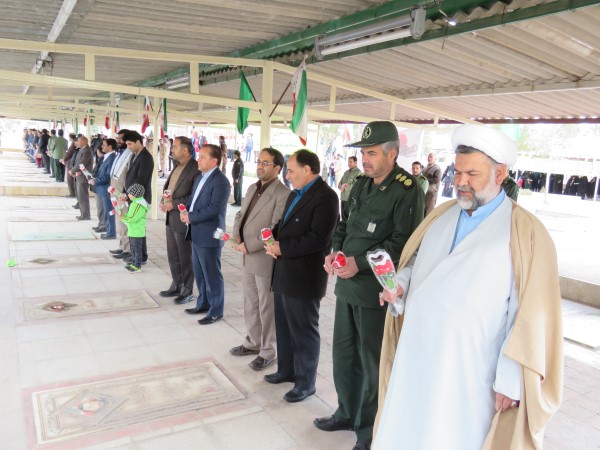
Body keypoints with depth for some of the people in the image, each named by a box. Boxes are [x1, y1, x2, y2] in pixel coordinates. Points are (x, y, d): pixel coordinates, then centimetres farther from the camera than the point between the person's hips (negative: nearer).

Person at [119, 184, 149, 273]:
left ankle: (137, 266, 4)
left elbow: (132, 218, -24)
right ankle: (133, 263, 29)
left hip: (137, 231, -10)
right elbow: (131, 215, 18)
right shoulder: (135, 202, 11)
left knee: (137, 248, -3)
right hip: (132, 230, 10)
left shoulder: (139, 205, -21)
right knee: (133, 248, 18)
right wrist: (124, 216, 2)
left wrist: (123, 218, -12)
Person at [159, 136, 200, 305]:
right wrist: (163, 201, 1)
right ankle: (176, 287, 30)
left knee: (185, 258, 3)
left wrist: (174, 204, -20)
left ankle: (187, 292, 16)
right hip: (171, 218, 9)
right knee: (173, 257, 17)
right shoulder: (177, 167, 13)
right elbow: (168, 187, 19)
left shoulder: (196, 169, -16)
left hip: (183, 220, -9)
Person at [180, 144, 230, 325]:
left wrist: (190, 217, -18)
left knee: (212, 274, 2)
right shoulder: (200, 178, 13)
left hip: (209, 235, -9)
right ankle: (203, 303, 34)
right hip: (196, 233, 9)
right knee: (199, 272, 19)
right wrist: (185, 211, -3)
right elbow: (192, 199, 19)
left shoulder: (220, 182, -18)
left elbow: (214, 209, -25)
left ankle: (216, 311, 14)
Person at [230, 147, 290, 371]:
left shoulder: (283, 194, -17)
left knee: (267, 307, 5)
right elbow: (240, 214, 17)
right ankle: (253, 342, 35)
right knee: (250, 303, 19)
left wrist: (249, 246, -19)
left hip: (265, 259, -8)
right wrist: (236, 235, -2)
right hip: (247, 257, 8)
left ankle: (269, 350, 19)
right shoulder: (252, 188, 12)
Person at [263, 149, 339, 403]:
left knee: (304, 332, 5)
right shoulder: (296, 194, 14)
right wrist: (274, 238, -3)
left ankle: (305, 383, 19)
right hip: (284, 273, 9)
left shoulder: (325, 196, -18)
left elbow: (318, 238, -25)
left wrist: (282, 248, -20)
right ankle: (287, 370, 37)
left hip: (304, 277, -9)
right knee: (284, 327, 20)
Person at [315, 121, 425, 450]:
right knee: (343, 353, 20)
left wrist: (360, 263, -23)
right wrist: (335, 250, 0)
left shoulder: (407, 191, -14)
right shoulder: (361, 185, 12)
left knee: (372, 363, 7)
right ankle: (347, 413, 41)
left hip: (376, 290, -8)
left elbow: (403, 243, -20)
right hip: (347, 285, 8)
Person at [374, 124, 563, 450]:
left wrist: (511, 379, -13)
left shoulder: (526, 233, -9)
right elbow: (414, 261, 19)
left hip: (468, 373, -5)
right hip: (414, 358, 5)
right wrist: (400, 284, -2)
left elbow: (531, 315, -12)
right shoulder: (440, 215, 9)